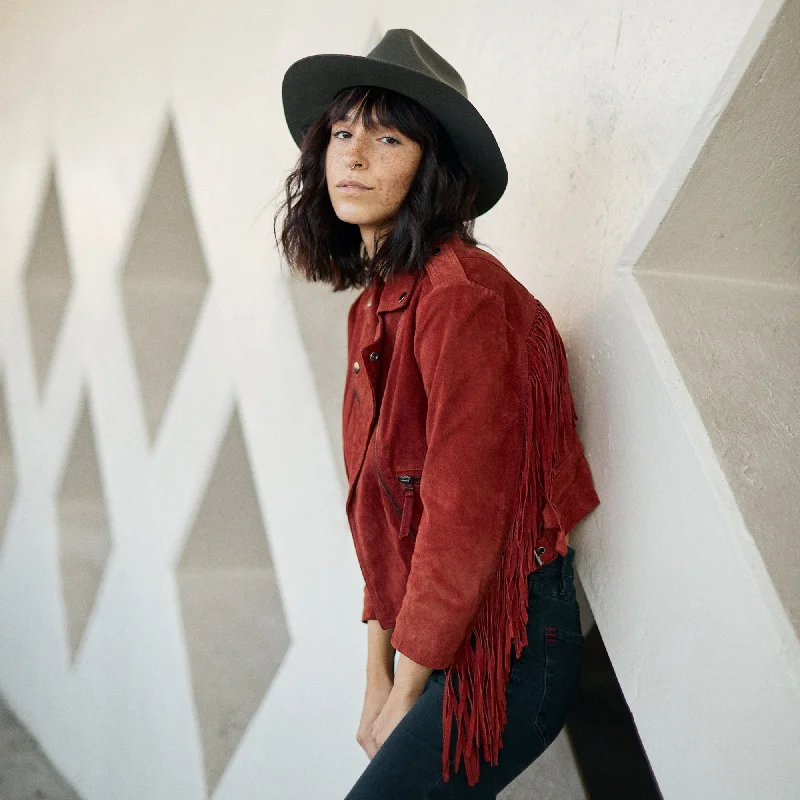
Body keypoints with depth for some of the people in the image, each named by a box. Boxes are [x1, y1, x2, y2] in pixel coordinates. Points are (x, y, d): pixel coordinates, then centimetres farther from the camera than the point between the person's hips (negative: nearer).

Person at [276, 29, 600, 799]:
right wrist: (378, 675, 8)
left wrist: (407, 694, -9)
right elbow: (383, 510, 10)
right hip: (446, 640, 8)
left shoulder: (460, 296, -19)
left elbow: (464, 515, -19)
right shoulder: (376, 301, 8)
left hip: (504, 648, -8)